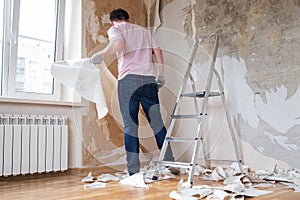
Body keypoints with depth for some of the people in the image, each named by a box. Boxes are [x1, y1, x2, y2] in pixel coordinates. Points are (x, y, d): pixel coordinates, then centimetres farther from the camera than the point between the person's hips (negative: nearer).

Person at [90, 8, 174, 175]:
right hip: (149, 79, 4)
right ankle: (169, 163, 8)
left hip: (128, 79, -4)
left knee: (130, 126, -2)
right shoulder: (144, 30, 26)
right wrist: (161, 75, 16)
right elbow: (158, 51, 16)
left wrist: (101, 55, -5)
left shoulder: (115, 29, 12)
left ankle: (134, 171, -2)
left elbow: (118, 43, -12)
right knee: (157, 122, 6)